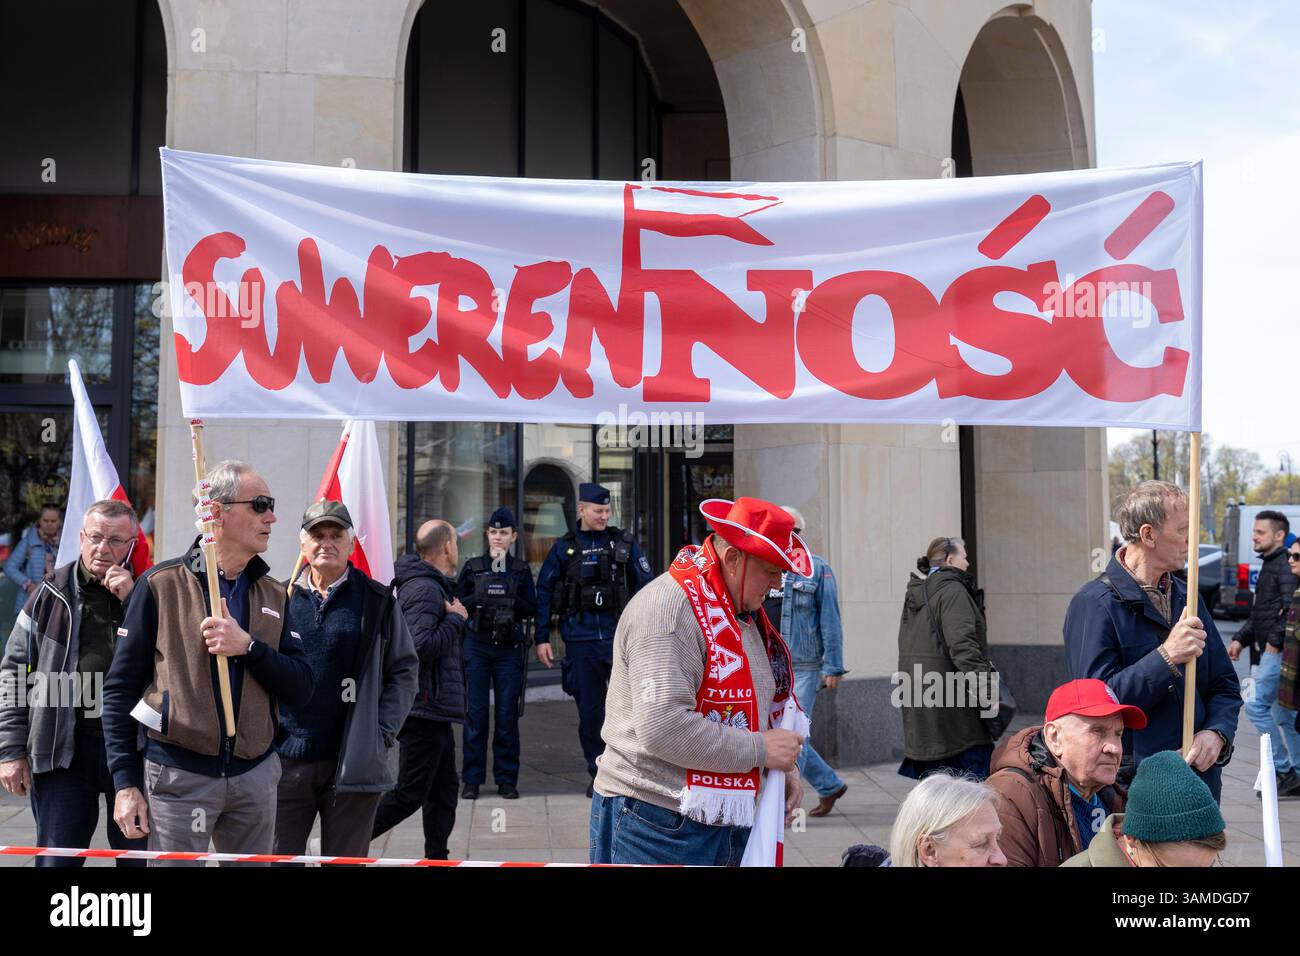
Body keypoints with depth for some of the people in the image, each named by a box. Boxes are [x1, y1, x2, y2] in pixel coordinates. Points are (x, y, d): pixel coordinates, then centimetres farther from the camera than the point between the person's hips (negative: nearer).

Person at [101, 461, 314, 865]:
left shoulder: (273, 594, 10)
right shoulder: (160, 584, -3)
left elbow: (301, 688, 4)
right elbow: (120, 688, -2)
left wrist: (249, 647, -13)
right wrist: (126, 782, -7)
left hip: (255, 774, 4)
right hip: (178, 775, -4)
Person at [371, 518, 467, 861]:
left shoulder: (435, 586, 16)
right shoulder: (424, 589, -17)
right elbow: (421, 646, -27)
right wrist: (455, 619, -15)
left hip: (434, 709, 11)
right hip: (426, 708, -11)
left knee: (444, 789, 14)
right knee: (410, 793, -6)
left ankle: (437, 858, 20)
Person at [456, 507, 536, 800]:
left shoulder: (521, 569, 9)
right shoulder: (472, 567, 9)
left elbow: (531, 609, 4)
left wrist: (511, 600, -12)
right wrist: (478, 598, -11)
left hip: (509, 648, 0)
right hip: (476, 646, 0)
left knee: (508, 715, 0)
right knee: (475, 713, -2)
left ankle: (507, 779, 9)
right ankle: (472, 779, 6)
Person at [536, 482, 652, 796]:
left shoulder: (625, 543, 6)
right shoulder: (564, 549, 7)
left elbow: (645, 587, 6)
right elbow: (544, 593, 9)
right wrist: (542, 638, 4)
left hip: (620, 637, -1)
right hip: (580, 641, 1)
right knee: (589, 711, 6)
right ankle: (598, 773, 18)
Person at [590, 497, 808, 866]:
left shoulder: (745, 612, 14)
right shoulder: (669, 609, -18)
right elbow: (662, 728, -27)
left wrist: (784, 763, 5)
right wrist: (760, 751, -18)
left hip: (727, 820, 9)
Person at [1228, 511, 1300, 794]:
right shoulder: (1269, 565, 19)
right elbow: (1259, 612, 25)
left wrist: (1275, 640, -22)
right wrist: (1241, 639, 18)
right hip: (1270, 652, 10)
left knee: (1255, 705, -11)